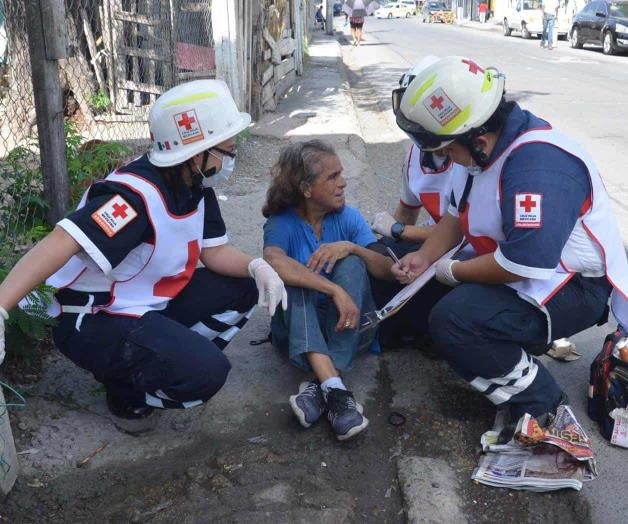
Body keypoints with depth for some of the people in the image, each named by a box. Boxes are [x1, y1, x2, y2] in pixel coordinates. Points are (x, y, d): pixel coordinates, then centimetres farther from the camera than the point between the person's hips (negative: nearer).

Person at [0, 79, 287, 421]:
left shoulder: (196, 185, -1)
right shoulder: (137, 195, -29)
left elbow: (213, 250, 4)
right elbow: (60, 244, -40)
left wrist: (256, 267, -17)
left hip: (153, 303, 9)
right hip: (94, 321, -9)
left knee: (243, 289, 1)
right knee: (206, 372, -27)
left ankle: (173, 358, 8)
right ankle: (129, 391, 2)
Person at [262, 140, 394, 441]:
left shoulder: (349, 218, -1)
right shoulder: (282, 222, -10)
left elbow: (388, 271, -10)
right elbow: (274, 262, -34)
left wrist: (350, 247, -27)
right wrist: (335, 290, -41)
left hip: (347, 325, 2)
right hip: (299, 326, -2)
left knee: (351, 264, -23)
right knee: (292, 278, -28)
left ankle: (320, 387, -34)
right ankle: (335, 387, -45)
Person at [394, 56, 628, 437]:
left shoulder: (538, 166, -32)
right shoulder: (486, 144, -3)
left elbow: (520, 264, -32)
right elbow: (458, 213, 10)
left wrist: (452, 271, -16)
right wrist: (425, 257, -5)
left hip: (575, 287, -10)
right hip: (514, 262, 10)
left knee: (453, 320, -26)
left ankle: (540, 404, -5)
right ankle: (534, 337, 14)